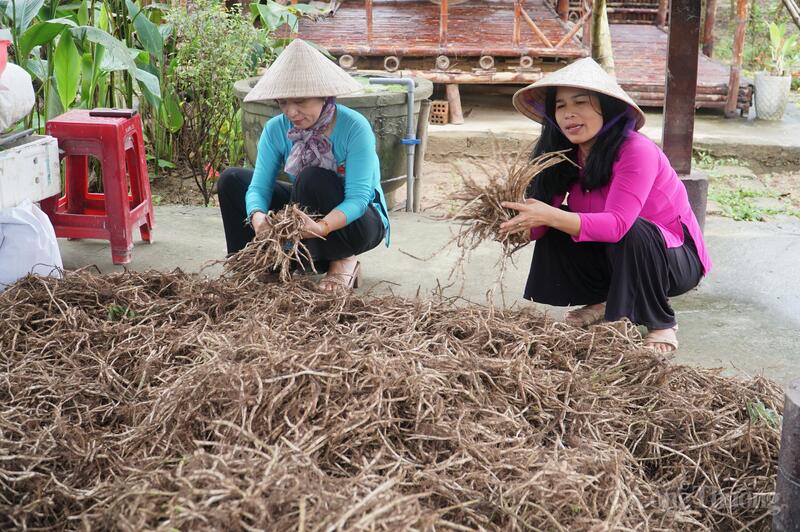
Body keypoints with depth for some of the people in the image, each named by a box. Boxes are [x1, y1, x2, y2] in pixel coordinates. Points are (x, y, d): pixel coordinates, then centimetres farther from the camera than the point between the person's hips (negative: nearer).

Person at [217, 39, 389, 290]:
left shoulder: (354, 128, -25)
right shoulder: (276, 129, -11)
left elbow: (358, 198, -31)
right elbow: (260, 185, -15)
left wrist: (321, 227, -49)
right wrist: (257, 215, -39)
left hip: (358, 221, -5)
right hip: (308, 211, 5)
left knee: (312, 178, -35)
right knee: (232, 179, -7)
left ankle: (343, 261, -15)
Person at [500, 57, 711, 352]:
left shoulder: (637, 151, -27)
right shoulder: (568, 155, -6)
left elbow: (618, 224, -38)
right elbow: (546, 219, -13)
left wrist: (549, 216, -47)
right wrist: (520, 217, -36)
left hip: (677, 260, -6)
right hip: (619, 256, 6)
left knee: (633, 232, -36)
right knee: (554, 232, -12)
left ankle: (662, 323, -13)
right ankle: (603, 302, 8)